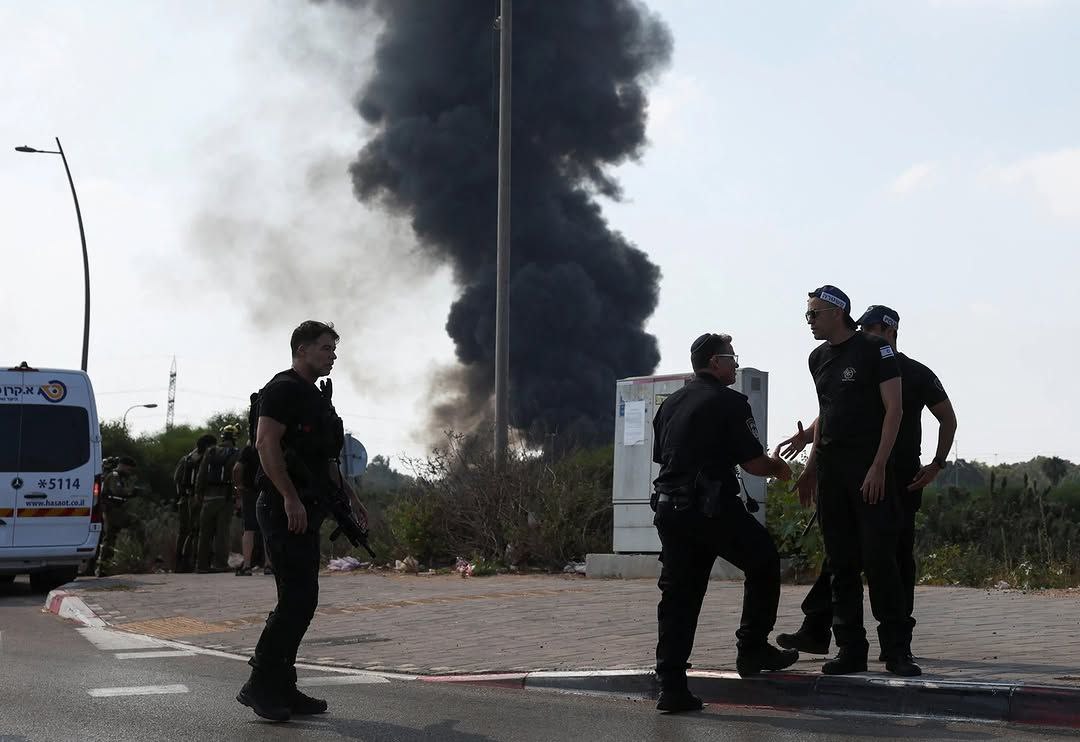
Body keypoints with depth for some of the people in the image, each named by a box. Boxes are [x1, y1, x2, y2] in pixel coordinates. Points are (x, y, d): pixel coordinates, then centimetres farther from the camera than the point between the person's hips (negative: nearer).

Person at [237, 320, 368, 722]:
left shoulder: (315, 397, 22)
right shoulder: (283, 389, -8)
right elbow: (266, 443, -20)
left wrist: (351, 499, 24)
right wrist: (291, 499, -25)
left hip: (305, 510, 10)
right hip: (285, 508, -10)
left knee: (299, 600, 9)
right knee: (299, 598, -14)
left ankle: (281, 689, 13)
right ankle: (260, 685, -9)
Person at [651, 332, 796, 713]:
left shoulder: (670, 404, 16)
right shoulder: (730, 402, -5)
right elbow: (753, 462, -8)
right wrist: (777, 466, 14)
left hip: (669, 507, 6)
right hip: (714, 508, -6)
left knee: (678, 595, 7)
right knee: (764, 561, 16)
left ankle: (671, 685, 0)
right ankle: (753, 648, 18)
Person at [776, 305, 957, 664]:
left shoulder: (916, 374, 3)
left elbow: (948, 419, 8)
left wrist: (937, 464, -3)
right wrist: (807, 436, -9)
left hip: (902, 481, -3)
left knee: (898, 557, -1)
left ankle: (898, 640, 4)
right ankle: (815, 631, -3)